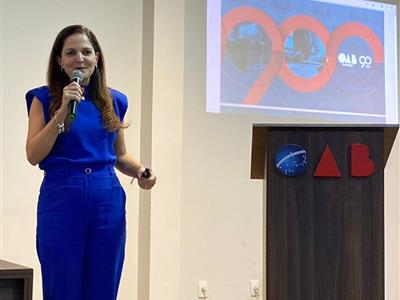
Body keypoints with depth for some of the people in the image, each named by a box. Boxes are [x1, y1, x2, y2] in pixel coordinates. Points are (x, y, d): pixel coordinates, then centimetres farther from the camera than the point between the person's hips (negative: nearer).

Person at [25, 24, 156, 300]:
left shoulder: (114, 101, 10)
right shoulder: (44, 99, 0)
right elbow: (34, 155, -8)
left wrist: (140, 171, -1)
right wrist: (62, 111, -14)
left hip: (108, 201, 3)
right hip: (61, 201, -3)